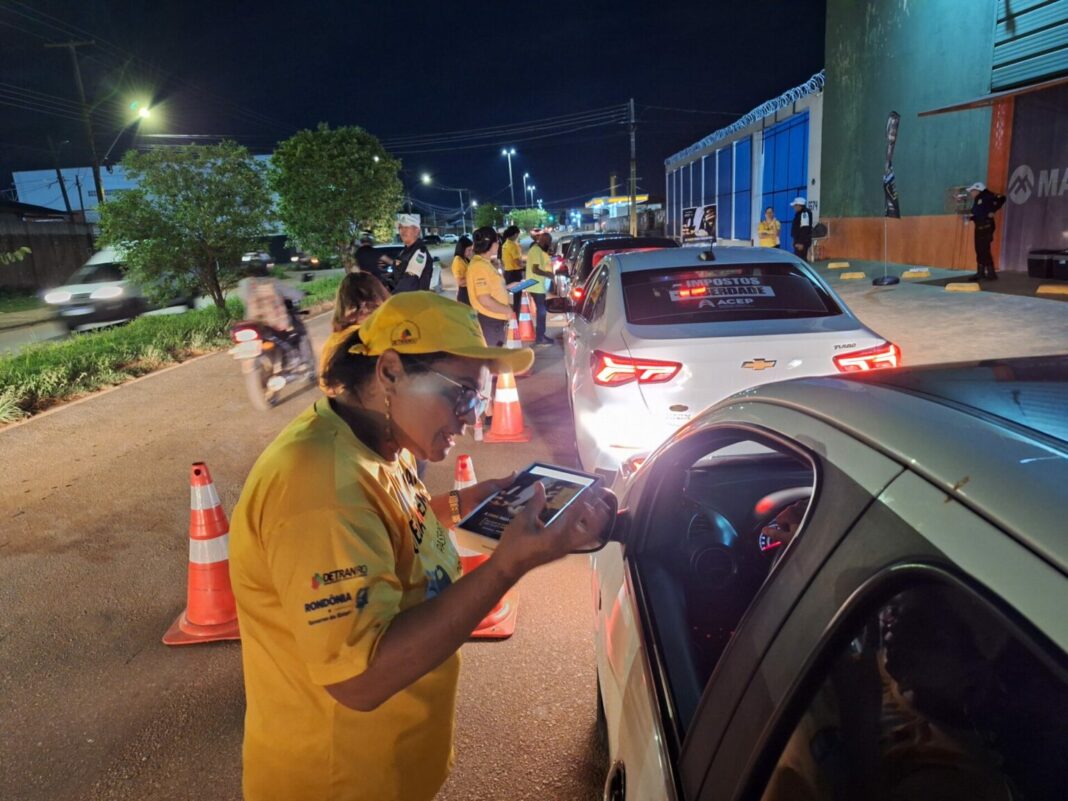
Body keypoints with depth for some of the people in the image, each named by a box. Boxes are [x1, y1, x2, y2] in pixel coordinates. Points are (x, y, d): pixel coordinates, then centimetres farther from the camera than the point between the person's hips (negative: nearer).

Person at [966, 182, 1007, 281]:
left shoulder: (986, 196, -9)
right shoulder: (976, 200, 15)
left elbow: (1001, 198, -15)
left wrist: (992, 211, -13)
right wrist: (970, 217, 0)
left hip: (986, 226, -9)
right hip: (979, 227, 9)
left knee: (985, 250, -10)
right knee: (979, 250, 10)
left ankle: (991, 273, -4)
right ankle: (980, 273, 17)